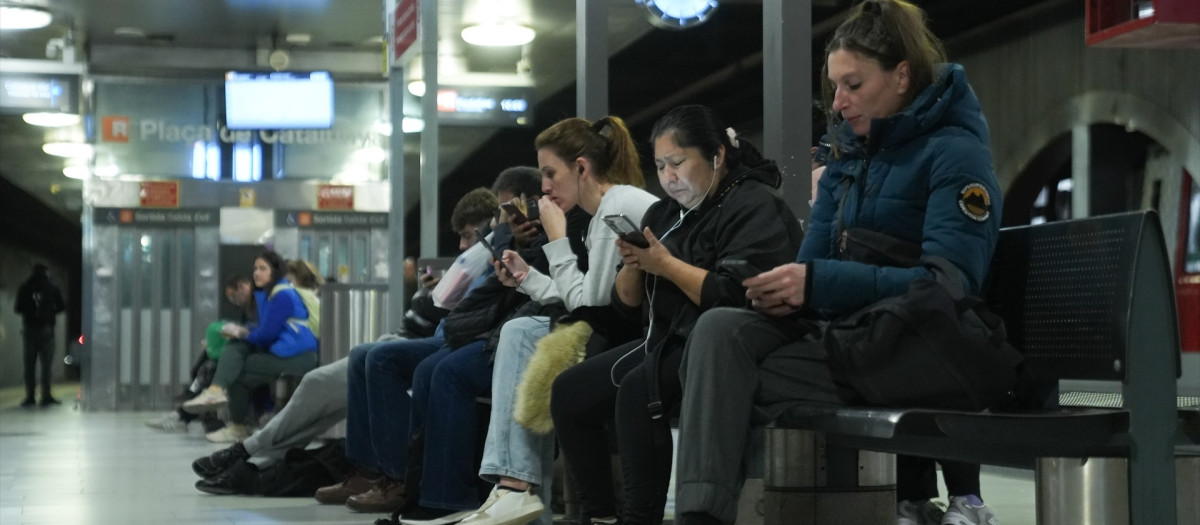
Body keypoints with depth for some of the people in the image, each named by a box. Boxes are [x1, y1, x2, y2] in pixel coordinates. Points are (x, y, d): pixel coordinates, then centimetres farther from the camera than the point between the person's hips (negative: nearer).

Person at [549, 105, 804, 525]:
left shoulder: (755, 207, -9)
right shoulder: (665, 213, 17)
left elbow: (735, 297, -23)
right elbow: (627, 303, 17)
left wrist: (666, 264, -17)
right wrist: (632, 266, -5)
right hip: (667, 341, 9)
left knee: (638, 389, -32)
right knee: (569, 392, -3)